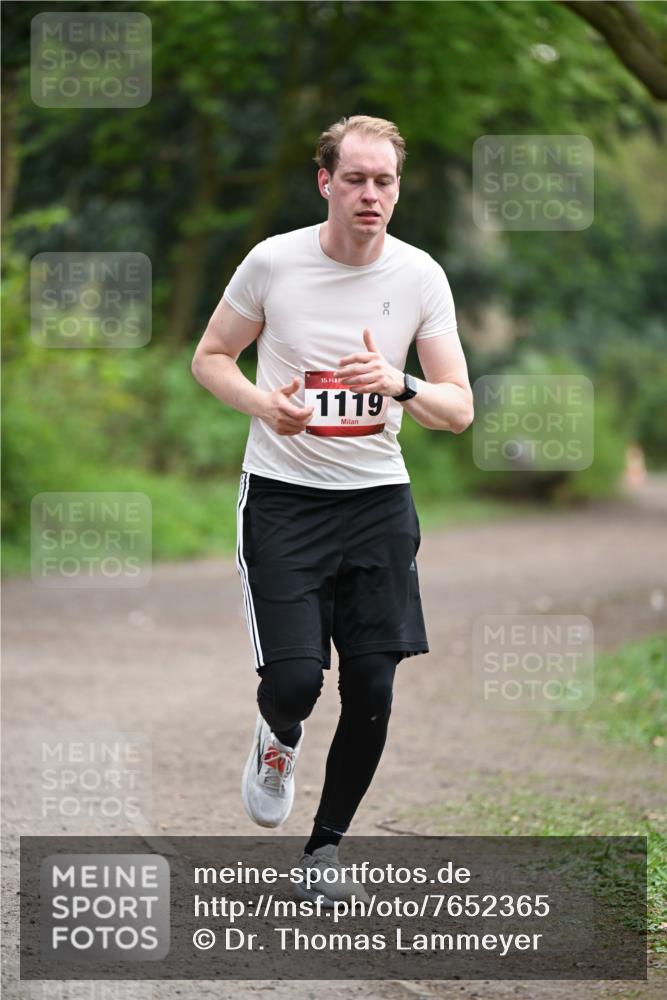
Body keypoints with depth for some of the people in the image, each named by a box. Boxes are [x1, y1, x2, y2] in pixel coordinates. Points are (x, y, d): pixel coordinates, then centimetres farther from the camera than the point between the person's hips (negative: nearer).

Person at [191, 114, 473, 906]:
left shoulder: (420, 276, -3)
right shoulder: (273, 262, -7)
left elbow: (458, 410, -3)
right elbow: (209, 357, 6)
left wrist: (398, 386, -24)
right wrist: (260, 402, -15)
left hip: (378, 498, 2)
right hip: (282, 492, -2)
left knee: (372, 689, 0)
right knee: (293, 679, -15)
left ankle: (325, 849, 21)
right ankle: (278, 738, 24)